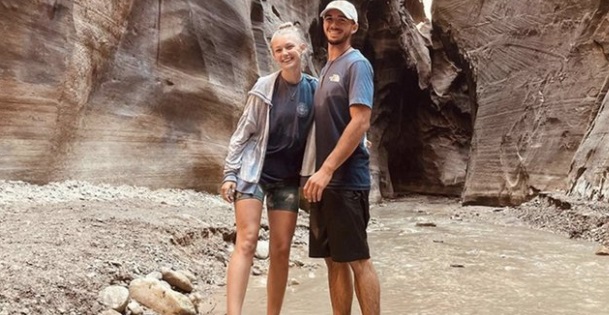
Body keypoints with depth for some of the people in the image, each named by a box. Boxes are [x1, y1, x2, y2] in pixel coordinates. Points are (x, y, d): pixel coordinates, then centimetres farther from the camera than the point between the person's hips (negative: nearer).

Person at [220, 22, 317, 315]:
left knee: (281, 250, 4)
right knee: (246, 242, -11)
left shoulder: (314, 89, 0)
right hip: (253, 172, -2)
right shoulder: (264, 87, -4)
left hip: (288, 179, 2)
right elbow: (242, 133, -1)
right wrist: (229, 174, -6)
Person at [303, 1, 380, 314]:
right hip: (324, 179, 8)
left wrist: (326, 170, -23)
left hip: (346, 179, -8)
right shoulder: (325, 69, 19)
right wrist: (319, 172, 13)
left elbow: (360, 123, -18)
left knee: (357, 260, -4)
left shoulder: (357, 64, -6)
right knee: (335, 260, 12)